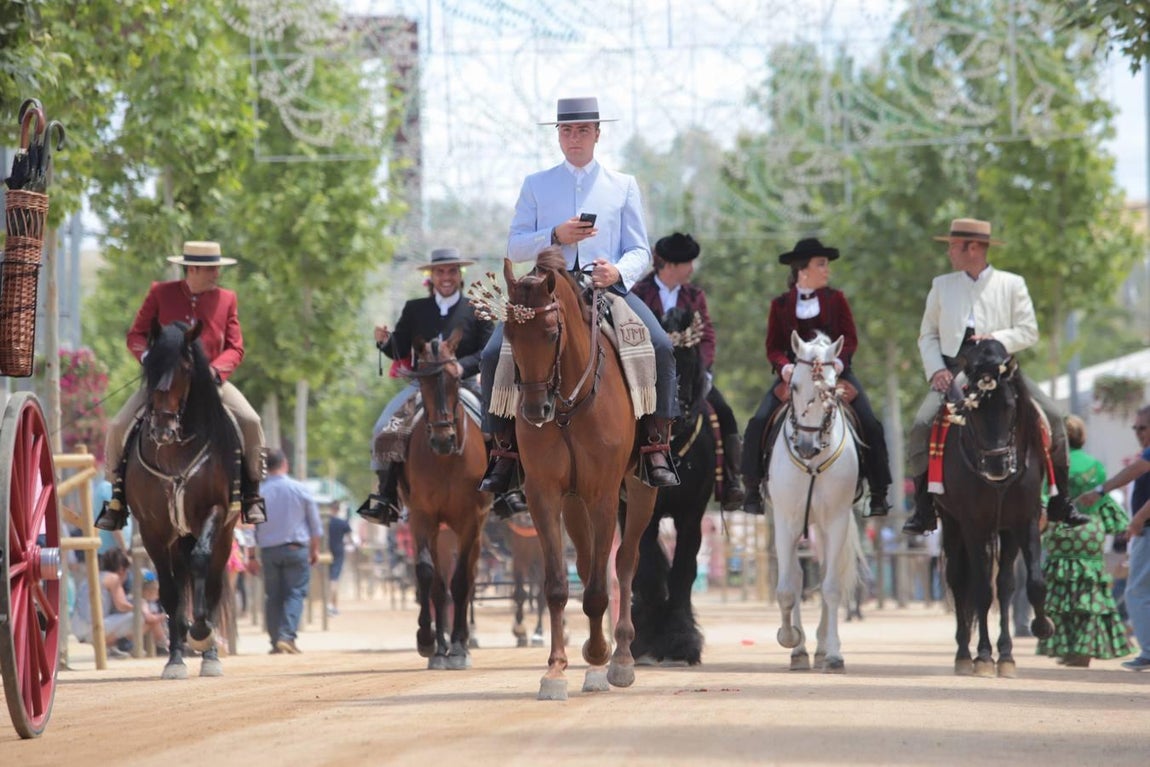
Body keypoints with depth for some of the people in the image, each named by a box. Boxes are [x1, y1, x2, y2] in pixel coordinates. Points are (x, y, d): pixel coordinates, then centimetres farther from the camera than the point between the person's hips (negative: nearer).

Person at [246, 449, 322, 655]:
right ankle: (288, 635, -18)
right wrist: (314, 549, 17)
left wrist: (251, 556, 8)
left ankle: (275, 641, 7)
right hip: (296, 548, -1)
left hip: (269, 550, 1)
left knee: (273, 596, 8)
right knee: (295, 593, -1)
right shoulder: (300, 489, 0)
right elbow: (314, 523, 6)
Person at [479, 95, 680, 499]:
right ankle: (504, 452, -12)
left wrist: (618, 272, -15)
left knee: (660, 348, -26)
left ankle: (657, 449, -20)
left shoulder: (623, 186, 15)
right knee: (494, 353, -21)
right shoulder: (535, 185, 16)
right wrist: (555, 236, -12)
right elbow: (514, 246, 7)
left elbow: (639, 252, 9)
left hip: (610, 286, -1)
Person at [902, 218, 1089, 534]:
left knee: (1051, 415, -17)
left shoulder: (1012, 284, 8)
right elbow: (927, 334, 13)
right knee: (921, 425, -23)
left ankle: (1060, 503, -8)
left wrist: (996, 339, -15)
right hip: (954, 370, 1)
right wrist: (936, 370, -4)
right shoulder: (941, 286, 14)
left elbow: (1029, 331, 2)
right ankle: (923, 509, -15)